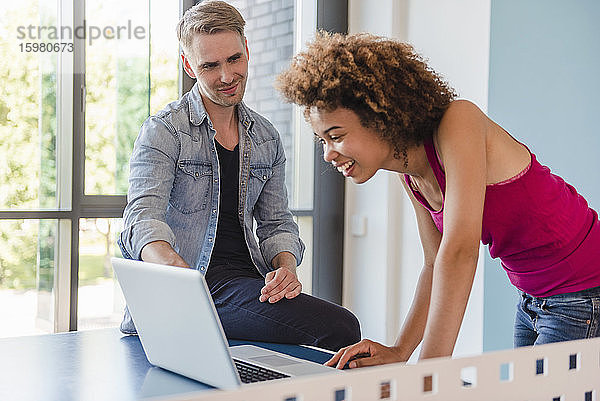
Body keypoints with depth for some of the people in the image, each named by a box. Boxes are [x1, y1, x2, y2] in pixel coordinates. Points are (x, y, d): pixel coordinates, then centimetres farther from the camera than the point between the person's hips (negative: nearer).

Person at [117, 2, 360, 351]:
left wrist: (286, 266, -5)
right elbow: (143, 217, -17)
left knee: (342, 327, -20)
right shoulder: (163, 131, -3)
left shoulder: (267, 139, 15)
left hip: (243, 282, 6)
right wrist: (172, 265, -40)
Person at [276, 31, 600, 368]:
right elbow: (437, 265, 7)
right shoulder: (409, 174, 1)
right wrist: (400, 352, -4)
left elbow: (460, 250, -34)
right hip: (532, 300, 8)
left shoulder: (458, 121, -24)